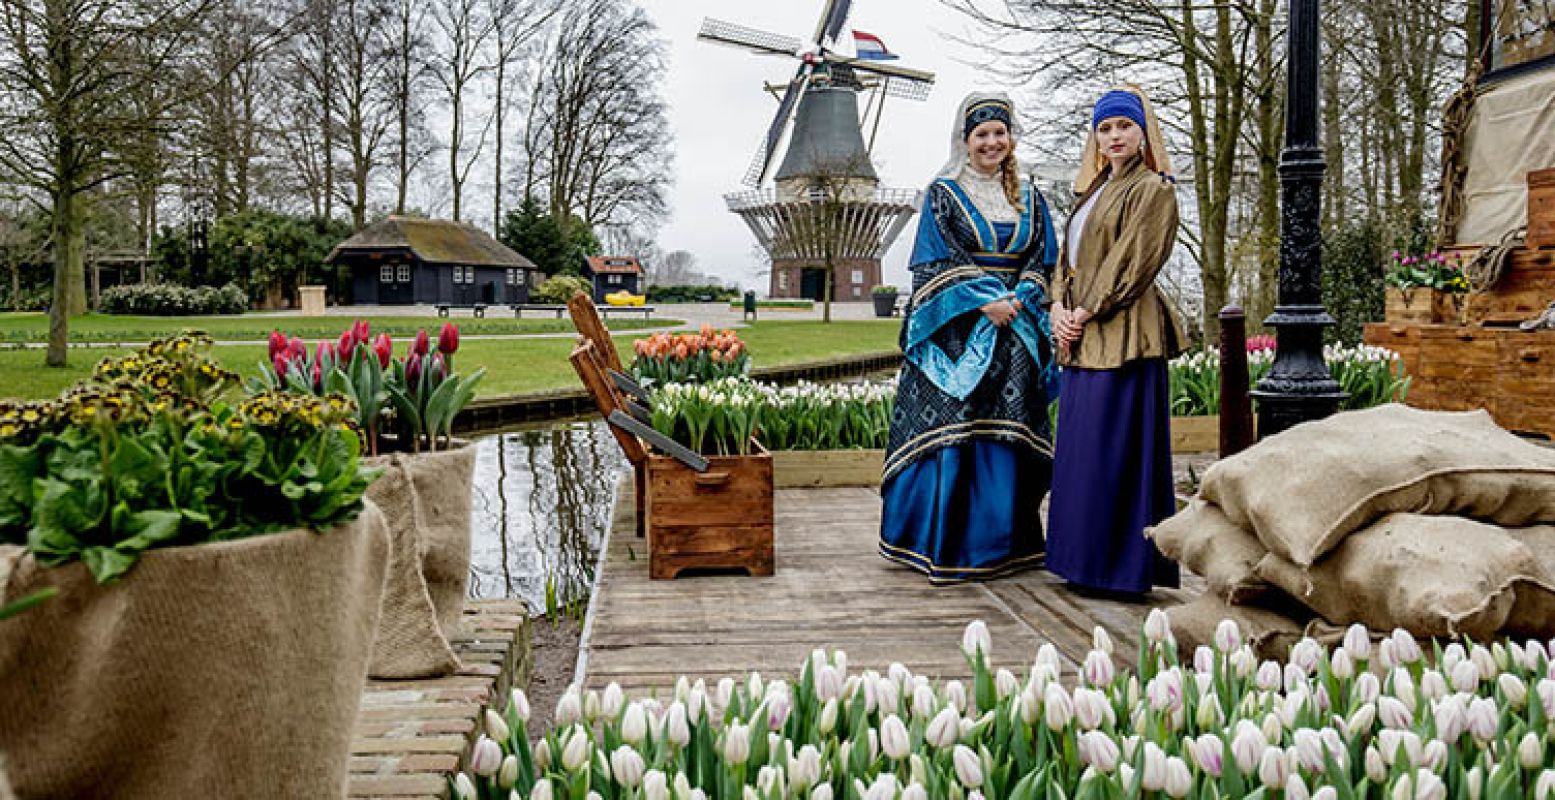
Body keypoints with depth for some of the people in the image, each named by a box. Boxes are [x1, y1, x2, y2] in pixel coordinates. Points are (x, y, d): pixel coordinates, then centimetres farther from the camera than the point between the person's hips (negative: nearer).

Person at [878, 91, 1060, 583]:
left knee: (1008, 433, 3)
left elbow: (1041, 261, 11)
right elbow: (940, 262, -5)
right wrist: (986, 301, -15)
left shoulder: (1027, 198, 16)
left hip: (1015, 331, 4)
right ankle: (944, 543, -1)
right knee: (953, 429, -8)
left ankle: (1003, 539, 13)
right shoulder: (944, 194, 4)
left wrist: (1016, 300, -8)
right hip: (957, 331, -4)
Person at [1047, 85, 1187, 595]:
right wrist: (1059, 307, 0)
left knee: (1115, 451, -7)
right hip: (1082, 339, 8)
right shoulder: (1094, 190, 21)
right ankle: (1087, 560, 18)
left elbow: (1135, 261, -12)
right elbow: (1069, 254, 17)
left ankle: (1124, 564, 0)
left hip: (1123, 334, -8)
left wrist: (1086, 312, -13)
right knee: (1079, 451, 9)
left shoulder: (1154, 189, -3)